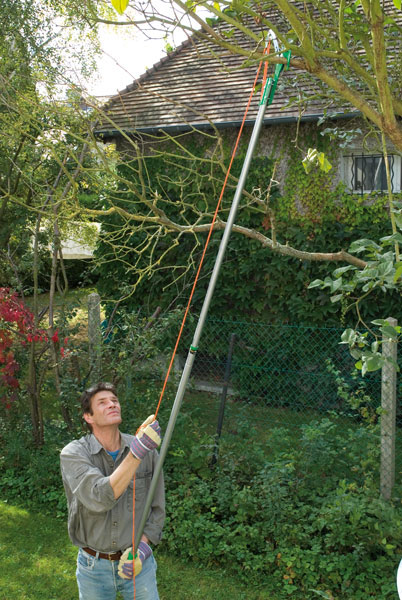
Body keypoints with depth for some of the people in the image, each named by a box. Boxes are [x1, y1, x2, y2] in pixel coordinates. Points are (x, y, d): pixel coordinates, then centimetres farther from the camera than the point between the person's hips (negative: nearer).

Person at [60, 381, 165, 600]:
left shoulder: (148, 451, -10)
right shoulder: (73, 454, -17)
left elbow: (157, 509, 0)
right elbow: (99, 499, -33)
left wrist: (141, 547, -15)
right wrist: (137, 452, -40)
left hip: (137, 563, 1)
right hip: (93, 566, -1)